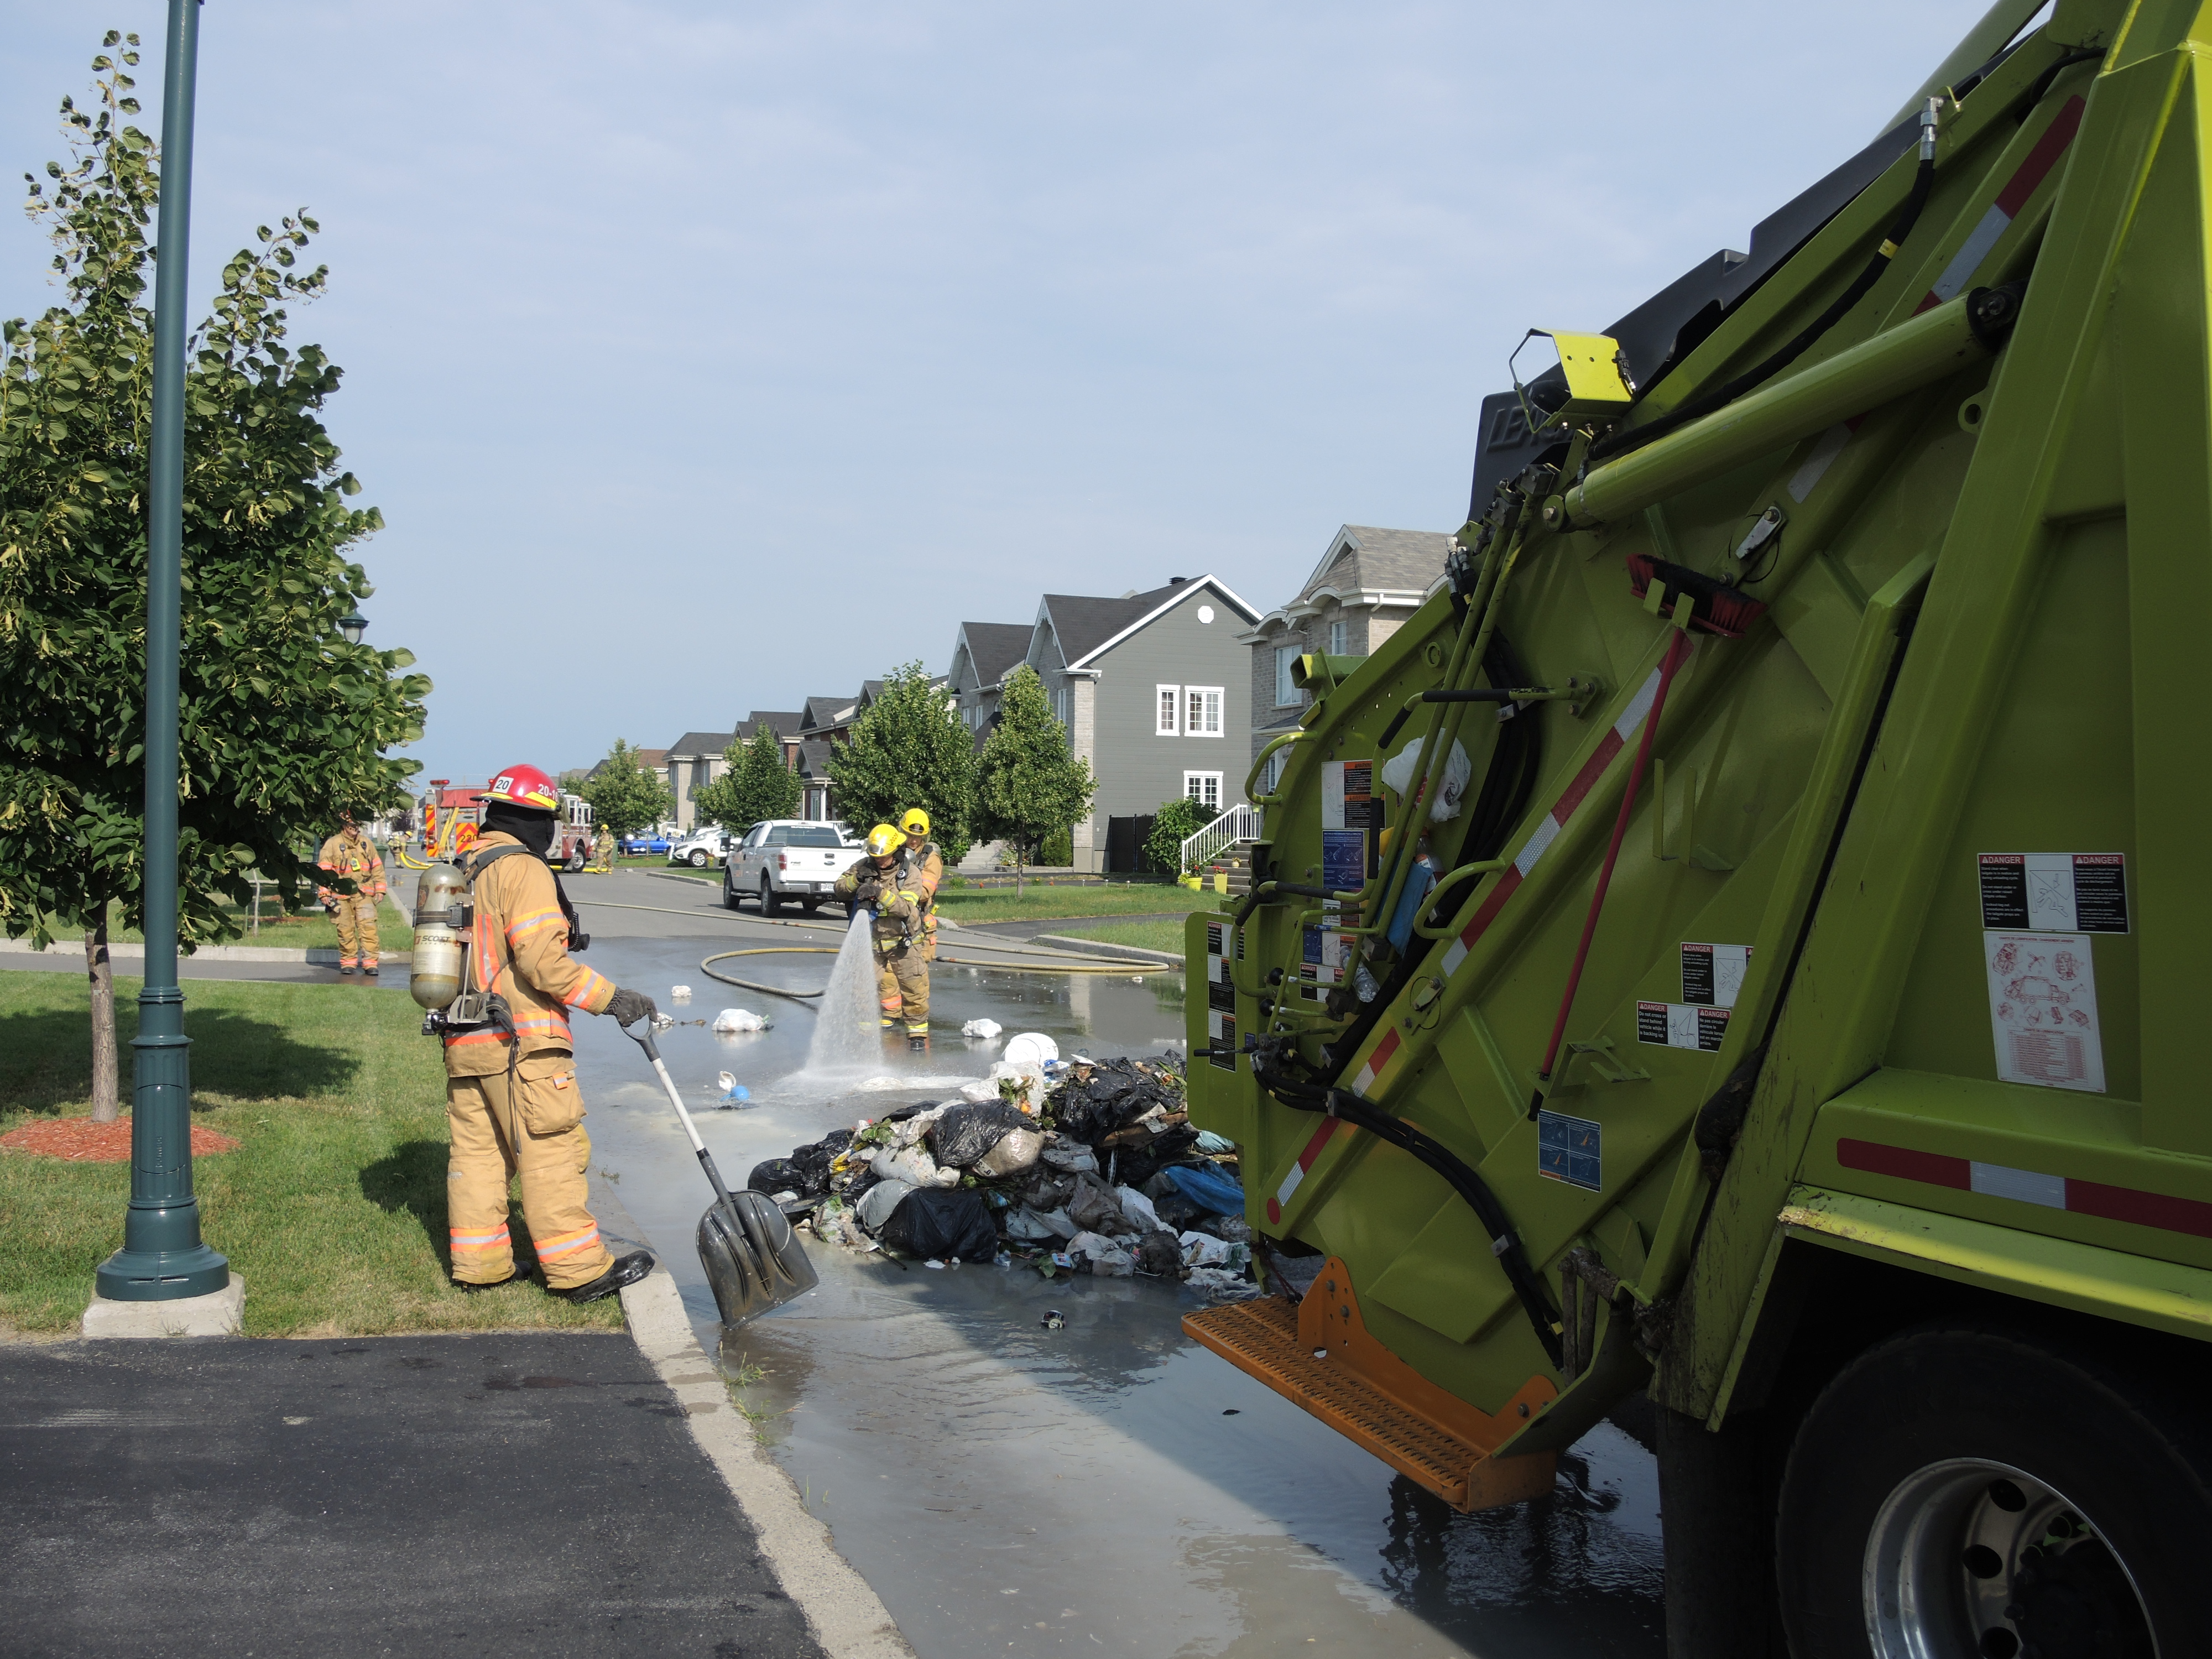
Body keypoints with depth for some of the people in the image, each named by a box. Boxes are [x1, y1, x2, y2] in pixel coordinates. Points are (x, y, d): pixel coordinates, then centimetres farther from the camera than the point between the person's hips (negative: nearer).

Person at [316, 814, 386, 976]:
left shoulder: (367, 844, 13)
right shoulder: (332, 844, 3)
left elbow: (377, 867, 19)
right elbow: (324, 870, 1)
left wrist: (380, 889, 14)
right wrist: (324, 893, -5)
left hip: (364, 894, 2)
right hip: (341, 895, -2)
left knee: (368, 926, -9)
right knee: (346, 929, 2)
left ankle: (370, 962, -9)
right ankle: (348, 961, 14)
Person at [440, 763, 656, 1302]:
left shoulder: (464, 871, 15)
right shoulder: (523, 869, -12)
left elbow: (483, 954, 16)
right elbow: (543, 962, -20)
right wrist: (612, 998, -16)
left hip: (465, 1043, 9)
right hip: (521, 1041, -8)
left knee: (477, 1150, 12)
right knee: (551, 1152, -4)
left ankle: (479, 1264, 18)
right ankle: (580, 1270, 0)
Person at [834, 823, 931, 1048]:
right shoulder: (864, 866, -3)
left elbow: (905, 908, -25)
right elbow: (840, 889, 0)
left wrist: (881, 893, -38)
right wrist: (856, 880, -20)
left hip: (904, 940, -2)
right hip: (872, 940, 3)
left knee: (913, 986, -1)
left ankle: (918, 1031, 12)